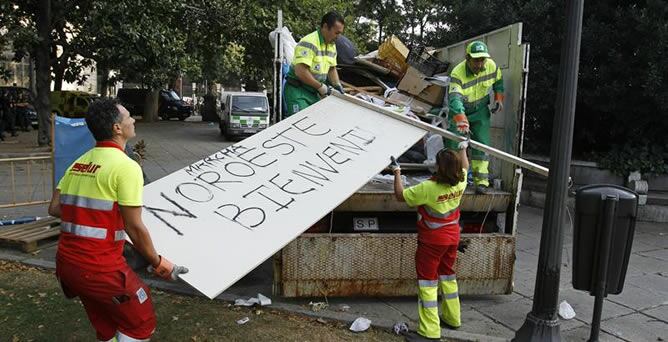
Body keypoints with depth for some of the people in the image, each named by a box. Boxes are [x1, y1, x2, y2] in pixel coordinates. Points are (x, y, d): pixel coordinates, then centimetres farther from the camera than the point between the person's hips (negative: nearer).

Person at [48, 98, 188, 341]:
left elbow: (55, 208, 10)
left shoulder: (78, 164, 8)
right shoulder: (126, 166, -15)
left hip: (67, 263, 8)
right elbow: (134, 228, -16)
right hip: (100, 267, -8)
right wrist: (158, 263, -4)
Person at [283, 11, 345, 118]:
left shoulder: (332, 46, 11)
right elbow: (300, 72, -27)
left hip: (314, 93, 8)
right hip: (298, 92, -8)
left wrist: (337, 85, 5)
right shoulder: (309, 43, -19)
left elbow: (332, 69, 23)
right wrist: (321, 87, -18)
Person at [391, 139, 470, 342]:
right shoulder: (460, 182, -7)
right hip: (452, 238, 7)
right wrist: (463, 148, 33)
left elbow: (400, 195, -16)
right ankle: (452, 318, 36)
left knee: (427, 281, 0)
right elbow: (465, 166, 17)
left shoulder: (428, 188, -27)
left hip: (432, 241, -7)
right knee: (447, 276, 22)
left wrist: (397, 173, -6)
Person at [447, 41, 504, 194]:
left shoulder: (491, 65, -15)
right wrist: (461, 121, -58)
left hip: (480, 111, 3)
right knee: (453, 144, 1)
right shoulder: (457, 74, -31)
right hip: (459, 111, -3)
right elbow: (455, 99, -46)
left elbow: (498, 80, 10)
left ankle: (481, 181, 2)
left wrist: (499, 97, 3)